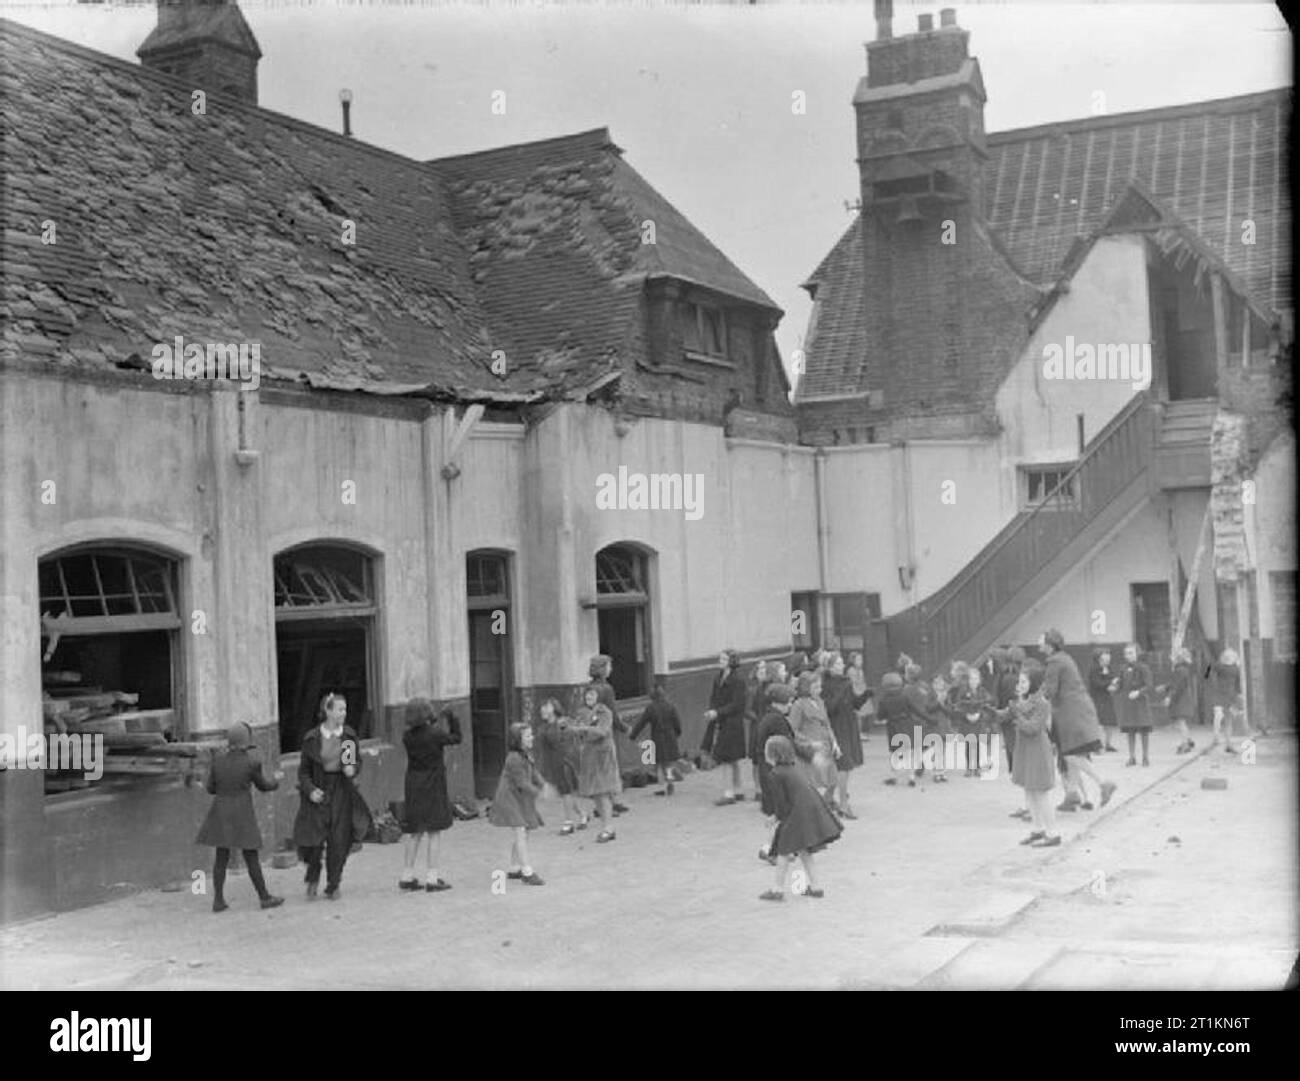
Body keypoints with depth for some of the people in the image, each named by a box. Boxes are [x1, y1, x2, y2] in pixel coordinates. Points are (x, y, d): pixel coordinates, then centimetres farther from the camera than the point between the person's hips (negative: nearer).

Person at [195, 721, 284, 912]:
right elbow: (262, 785, 4)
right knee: (251, 857, 5)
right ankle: (264, 897, 13)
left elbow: (211, 788, 5)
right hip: (242, 814, -3)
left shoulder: (217, 761, -3)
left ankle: (218, 899, 11)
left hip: (220, 813, 3)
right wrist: (276, 781, 24)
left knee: (221, 857, 11)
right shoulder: (251, 762, -11)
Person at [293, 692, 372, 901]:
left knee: (339, 842, 2)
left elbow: (358, 761, 12)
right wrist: (310, 790, -12)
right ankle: (313, 877, 23)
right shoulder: (312, 738, -4)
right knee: (313, 840, -6)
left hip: (342, 792, 2)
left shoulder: (349, 735, 2)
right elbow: (304, 770, 2)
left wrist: (353, 769, -10)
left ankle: (333, 886, 19)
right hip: (318, 793, -2)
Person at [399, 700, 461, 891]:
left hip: (414, 787, 6)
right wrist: (452, 718, 11)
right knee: (434, 832, 2)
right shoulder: (434, 734, -17)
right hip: (433, 786, -6)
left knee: (415, 832, 15)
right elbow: (456, 738, 0)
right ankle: (432, 878, 1)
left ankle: (407, 876, 18)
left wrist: (435, 722, 16)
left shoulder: (407, 736, -2)